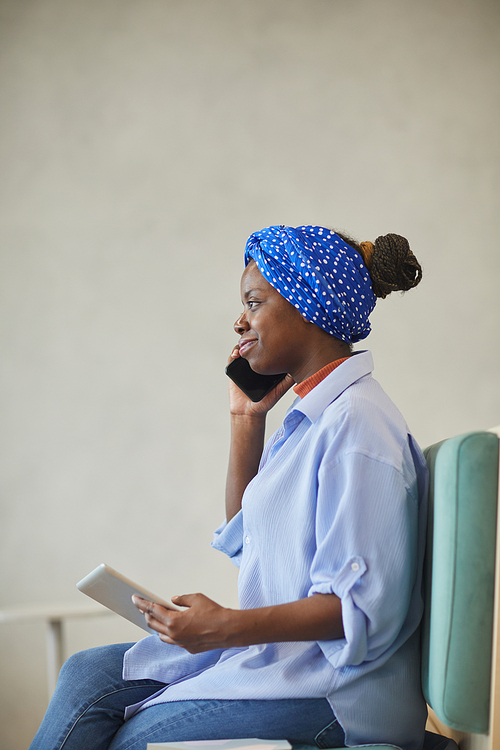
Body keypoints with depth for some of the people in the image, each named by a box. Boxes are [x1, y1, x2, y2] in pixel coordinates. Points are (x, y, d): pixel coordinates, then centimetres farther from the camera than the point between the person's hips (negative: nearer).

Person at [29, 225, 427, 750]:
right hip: (280, 648, 10)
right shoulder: (312, 416, 12)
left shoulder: (355, 422, -19)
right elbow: (244, 538, 22)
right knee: (86, 676, 5)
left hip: (331, 692, -10)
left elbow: (362, 605, -23)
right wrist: (246, 420, 13)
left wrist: (228, 628, -30)